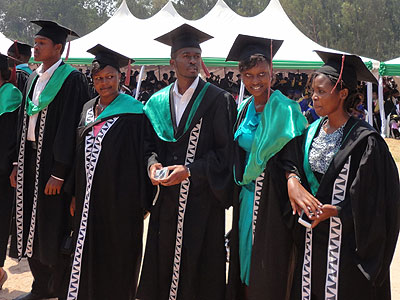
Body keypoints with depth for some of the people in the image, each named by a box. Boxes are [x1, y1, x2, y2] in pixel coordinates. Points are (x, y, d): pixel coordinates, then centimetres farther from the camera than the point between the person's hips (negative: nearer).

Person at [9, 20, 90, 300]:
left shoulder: (71, 79, -11)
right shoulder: (34, 78, 13)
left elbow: (69, 127, -16)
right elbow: (24, 121, 16)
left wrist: (59, 172, -19)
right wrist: (18, 164, 11)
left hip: (52, 161, -7)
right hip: (30, 158, 7)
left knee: (52, 228, 0)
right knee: (31, 226, 11)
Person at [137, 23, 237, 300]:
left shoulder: (218, 100, -5)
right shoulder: (158, 102, 10)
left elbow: (224, 151, -8)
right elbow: (149, 143, 14)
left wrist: (189, 170, -16)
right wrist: (153, 163, -8)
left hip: (203, 197, -4)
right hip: (167, 196, 4)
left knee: (199, 269, 1)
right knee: (164, 262, 8)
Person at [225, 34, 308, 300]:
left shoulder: (284, 109, -13)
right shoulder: (245, 109, 8)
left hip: (273, 200, -7)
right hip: (247, 197, 7)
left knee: (268, 276, 1)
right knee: (246, 268, 15)